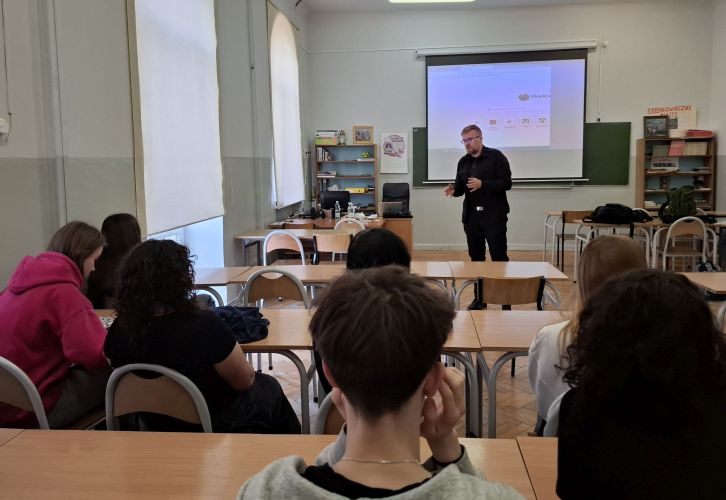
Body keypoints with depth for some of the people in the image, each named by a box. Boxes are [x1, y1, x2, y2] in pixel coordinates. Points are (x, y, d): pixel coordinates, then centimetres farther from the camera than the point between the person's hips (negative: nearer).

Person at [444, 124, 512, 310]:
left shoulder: (496, 157, -6)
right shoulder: (463, 162, 11)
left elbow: (506, 183, -12)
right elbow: (460, 187, 14)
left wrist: (482, 184, -23)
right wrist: (453, 190, -9)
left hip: (494, 215, -5)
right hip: (471, 216, 5)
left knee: (499, 257, -2)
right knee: (476, 257, 10)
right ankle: (479, 297, 19)